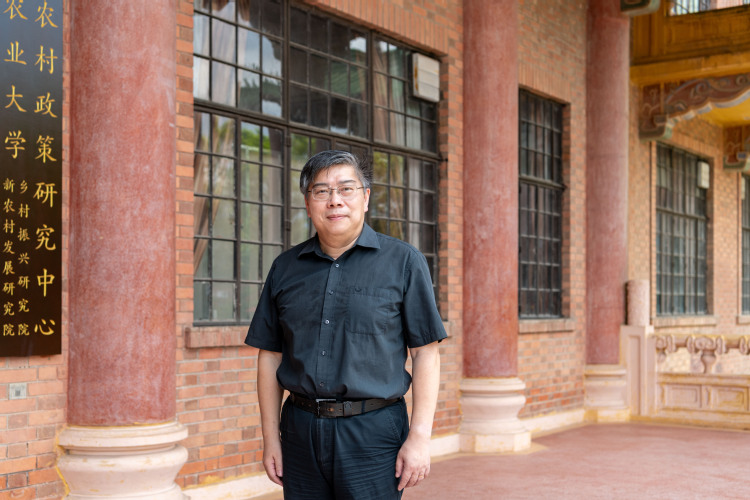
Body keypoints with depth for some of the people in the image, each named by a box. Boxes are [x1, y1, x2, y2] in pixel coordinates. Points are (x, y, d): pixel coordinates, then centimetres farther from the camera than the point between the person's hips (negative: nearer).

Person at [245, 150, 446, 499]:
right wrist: (270, 438, 8)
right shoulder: (285, 269, 10)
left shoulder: (404, 262, 0)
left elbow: (425, 353, -2)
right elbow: (270, 356, 12)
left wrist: (420, 437, -8)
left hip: (373, 432, -3)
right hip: (300, 430, 3)